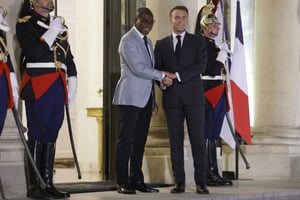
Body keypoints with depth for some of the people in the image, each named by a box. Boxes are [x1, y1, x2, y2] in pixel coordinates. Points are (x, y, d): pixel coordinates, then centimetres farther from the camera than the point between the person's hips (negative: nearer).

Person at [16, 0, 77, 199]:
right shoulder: (25, 24, -1)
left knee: (51, 135, 7)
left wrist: (72, 83, 12)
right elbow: (34, 52, -15)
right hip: (38, 86, -6)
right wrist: (52, 33, -14)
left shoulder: (59, 24, 19)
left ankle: (48, 183, 11)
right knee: (37, 135, -6)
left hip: (58, 86, 6)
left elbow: (68, 57, 20)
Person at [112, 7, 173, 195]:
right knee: (126, 139, -6)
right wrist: (162, 76, -12)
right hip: (131, 98, -8)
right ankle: (122, 182, -5)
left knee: (140, 140, 8)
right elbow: (138, 68, -18)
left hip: (145, 99, 8)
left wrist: (154, 101, 18)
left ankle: (137, 180, 11)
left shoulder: (148, 42, 19)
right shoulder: (128, 40, -8)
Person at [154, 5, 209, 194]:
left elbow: (201, 65, -6)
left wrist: (177, 75, -13)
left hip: (193, 96, -2)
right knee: (175, 142, 3)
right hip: (172, 98, 2)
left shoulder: (198, 41, 6)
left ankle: (201, 182, -1)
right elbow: (157, 69, 9)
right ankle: (180, 182, 7)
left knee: (198, 141, -4)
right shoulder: (161, 44, 14)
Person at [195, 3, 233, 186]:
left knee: (212, 136, 10)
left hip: (218, 95, 10)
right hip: (210, 95, -10)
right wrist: (222, 56, -12)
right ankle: (210, 175, -5)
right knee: (209, 136, -7)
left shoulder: (213, 45, 18)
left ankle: (213, 174, 12)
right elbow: (211, 71, -19)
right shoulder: (202, 44, -11)